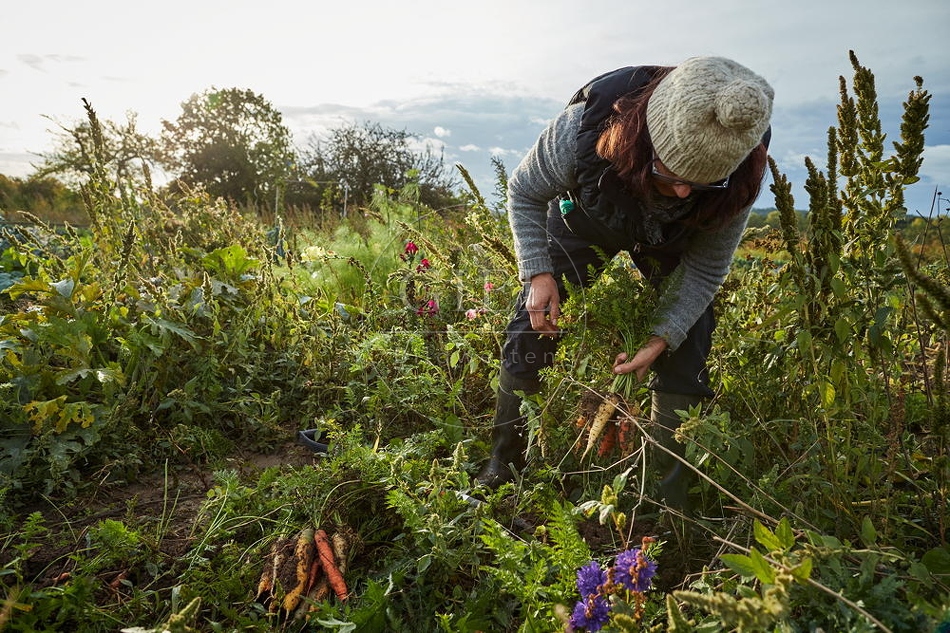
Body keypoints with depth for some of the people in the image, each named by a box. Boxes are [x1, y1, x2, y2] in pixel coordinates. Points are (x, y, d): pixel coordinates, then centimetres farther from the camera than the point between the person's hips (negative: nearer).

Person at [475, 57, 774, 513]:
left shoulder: (741, 176, -35)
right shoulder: (584, 128, -41)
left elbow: (707, 266, -19)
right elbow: (524, 193, -20)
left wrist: (662, 338, -30)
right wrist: (539, 274, -30)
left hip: (670, 240, 1)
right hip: (585, 219, 0)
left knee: (687, 355, -10)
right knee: (529, 335, -7)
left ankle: (668, 499, 10)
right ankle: (501, 469, 14)